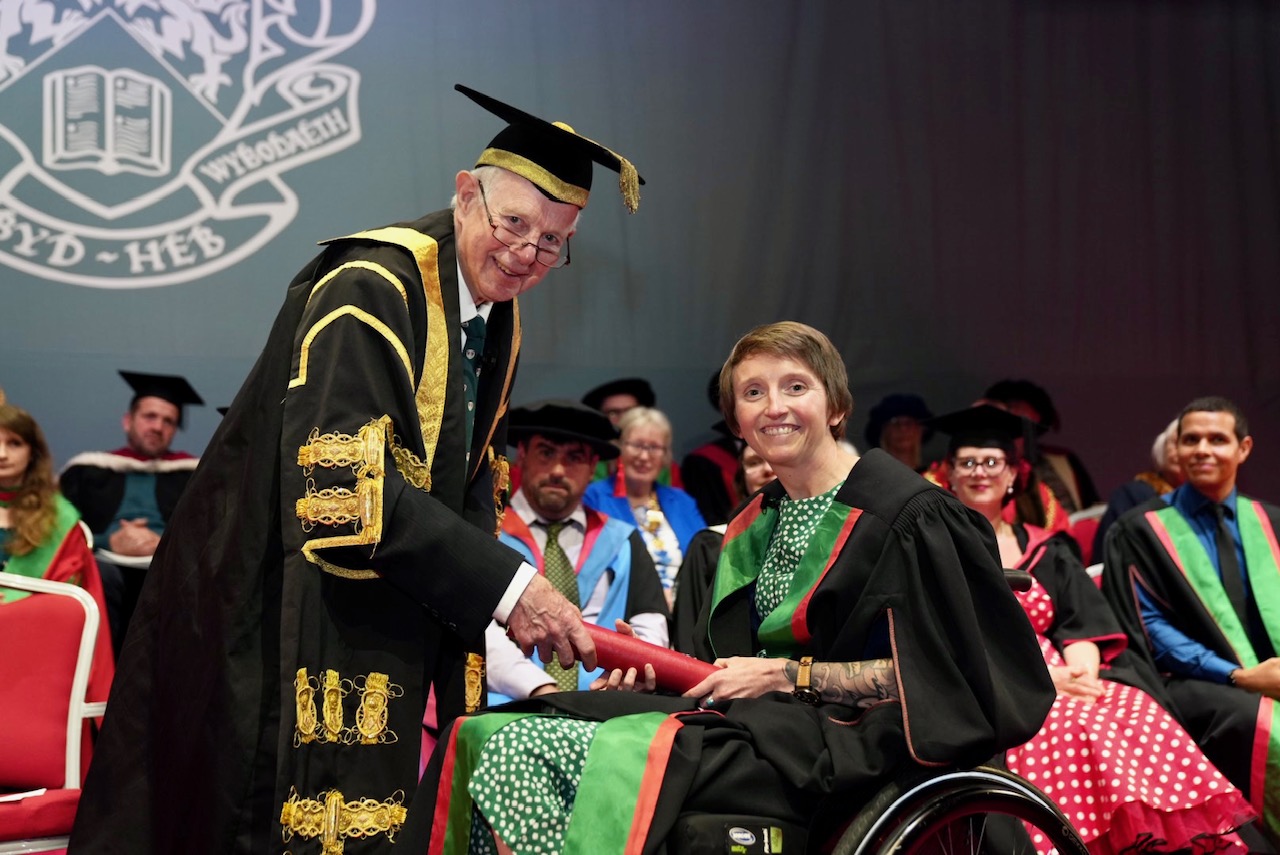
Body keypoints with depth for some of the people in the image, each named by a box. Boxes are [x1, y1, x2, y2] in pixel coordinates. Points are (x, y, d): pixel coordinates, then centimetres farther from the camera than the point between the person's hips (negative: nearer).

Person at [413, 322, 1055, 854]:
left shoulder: (908, 515, -5)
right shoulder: (754, 526, 18)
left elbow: (926, 672, -10)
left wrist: (786, 675, -12)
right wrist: (658, 669, 3)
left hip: (834, 741, -7)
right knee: (494, 740, -13)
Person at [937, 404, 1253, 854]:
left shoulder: (1045, 550, 22)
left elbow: (1080, 623, 11)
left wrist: (1081, 672, -13)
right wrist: (1043, 676, -15)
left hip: (1066, 681, 4)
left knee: (1140, 720, -26)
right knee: (1074, 734, -34)